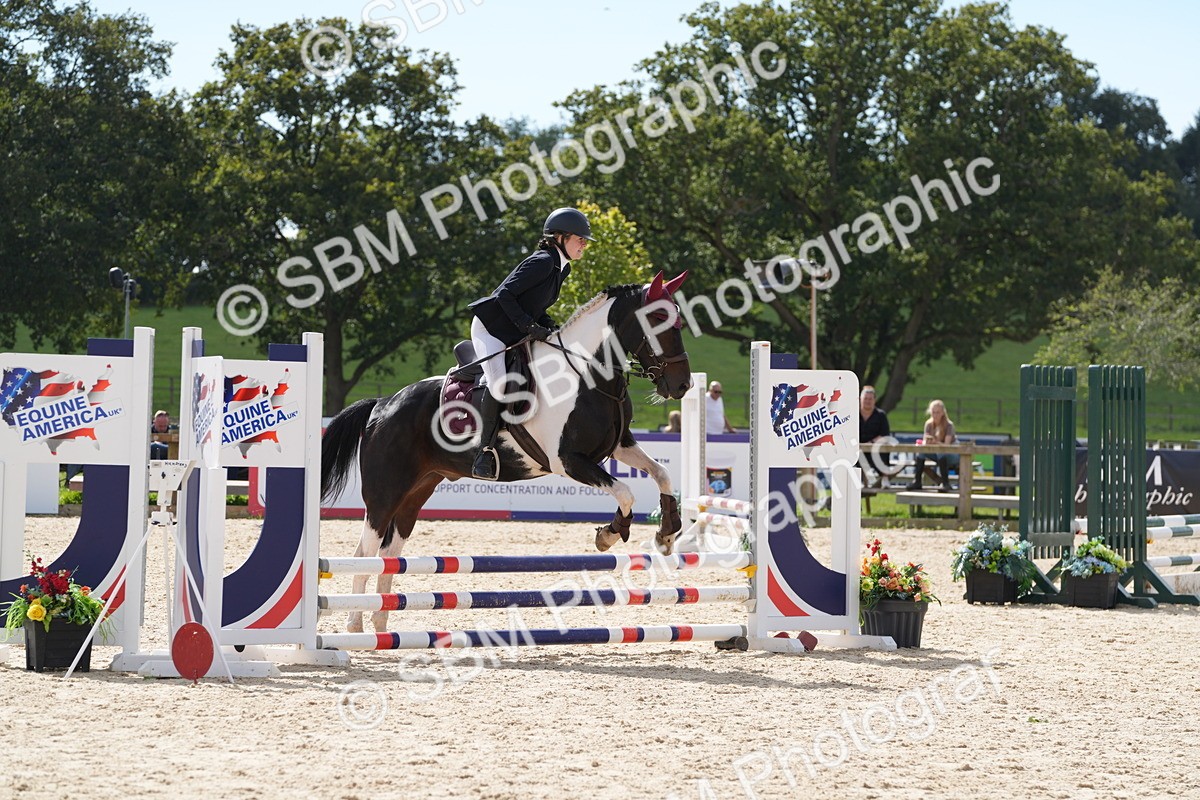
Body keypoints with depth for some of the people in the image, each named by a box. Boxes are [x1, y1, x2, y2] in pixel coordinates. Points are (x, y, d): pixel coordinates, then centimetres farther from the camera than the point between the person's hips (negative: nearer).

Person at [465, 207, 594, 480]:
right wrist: (531, 327, -27)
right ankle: (485, 452, -20)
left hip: (515, 336, 10)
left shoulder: (562, 268, 10)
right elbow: (505, 295, -23)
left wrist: (550, 327, -1)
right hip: (490, 329, -10)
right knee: (501, 385, -28)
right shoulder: (543, 262, -18)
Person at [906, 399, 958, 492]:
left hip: (950, 454, -5)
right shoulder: (929, 424, -2)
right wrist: (926, 442, -34)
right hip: (936, 453, 5)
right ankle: (917, 482, -22)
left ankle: (946, 484, -37)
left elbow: (947, 445, -27)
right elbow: (925, 443, -9)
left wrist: (936, 442, -46)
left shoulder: (948, 425, -17)